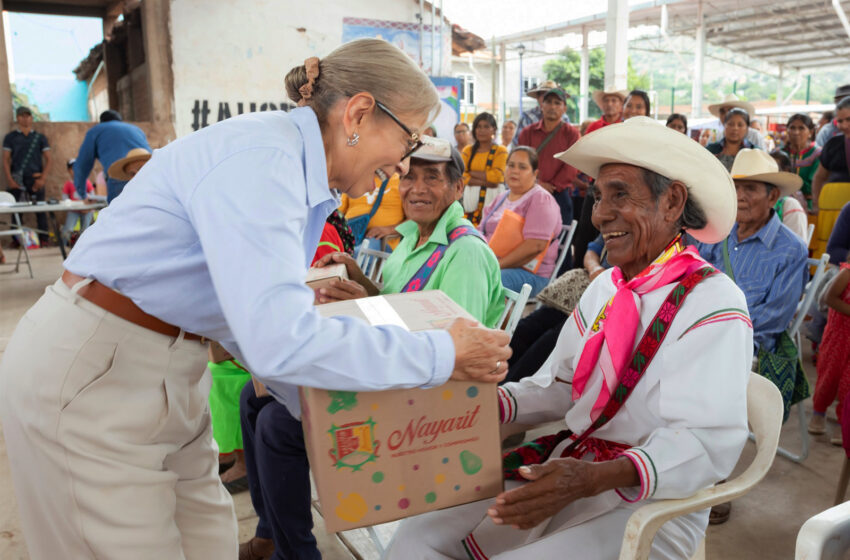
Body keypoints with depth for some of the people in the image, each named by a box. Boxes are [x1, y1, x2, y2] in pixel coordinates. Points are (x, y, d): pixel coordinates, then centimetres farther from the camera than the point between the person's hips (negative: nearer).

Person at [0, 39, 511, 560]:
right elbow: (279, 338, -34)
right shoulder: (260, 156, -24)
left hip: (167, 372, 8)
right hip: (89, 374, -8)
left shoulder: (303, 178, 5)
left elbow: (256, 315, 10)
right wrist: (443, 353, -25)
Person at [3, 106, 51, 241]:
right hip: (17, 179, 0)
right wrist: (10, 179, -6)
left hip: (36, 179, 0)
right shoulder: (10, 137, 11)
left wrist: (43, 178, -6)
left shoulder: (40, 137, 12)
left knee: (40, 211, -3)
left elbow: (48, 160, 8)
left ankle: (43, 239, 0)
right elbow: (6, 160, 7)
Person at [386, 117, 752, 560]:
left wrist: (591, 479, -35)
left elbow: (708, 442, -22)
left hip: (646, 505, -6)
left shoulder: (712, 303, -14)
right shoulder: (605, 286, 11)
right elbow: (557, 386, 11)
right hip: (565, 469, 6)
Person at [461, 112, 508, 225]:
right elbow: (461, 176, 2)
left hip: (492, 199, -2)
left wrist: (471, 172, -2)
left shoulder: (500, 151, 6)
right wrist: (485, 182, -10)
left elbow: (496, 176, -7)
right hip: (471, 199, 2)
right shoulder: (468, 150, 14)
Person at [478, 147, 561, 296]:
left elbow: (535, 245, -17)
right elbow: (481, 231, 20)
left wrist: (498, 265, -18)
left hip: (528, 272, -7)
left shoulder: (540, 199, -4)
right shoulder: (501, 198, 22)